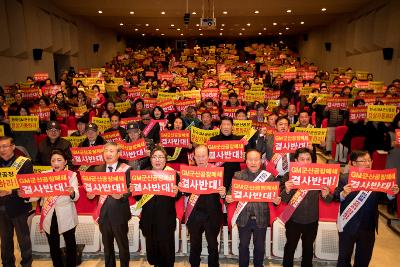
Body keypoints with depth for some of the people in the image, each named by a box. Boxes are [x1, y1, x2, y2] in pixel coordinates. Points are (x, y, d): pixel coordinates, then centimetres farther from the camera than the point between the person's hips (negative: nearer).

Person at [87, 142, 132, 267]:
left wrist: (121, 195, -29)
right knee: (107, 244, 19)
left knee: (123, 245, 10)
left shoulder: (126, 169, -7)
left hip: (119, 213, -4)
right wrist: (91, 194, -11)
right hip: (103, 212, 4)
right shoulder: (98, 169, 8)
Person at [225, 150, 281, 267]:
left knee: (260, 247, 16)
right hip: (244, 218, 0)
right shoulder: (238, 175, -2)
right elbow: (231, 193, -1)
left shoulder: (269, 176, -3)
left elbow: (274, 195, 0)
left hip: (261, 218, 0)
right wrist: (228, 198, -22)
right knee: (243, 246, 14)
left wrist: (277, 200, -21)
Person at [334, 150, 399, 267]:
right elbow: (336, 198, -16)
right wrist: (343, 194, -36)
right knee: (344, 258, 14)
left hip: (368, 227, 4)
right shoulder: (344, 178, -10)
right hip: (348, 226, -3)